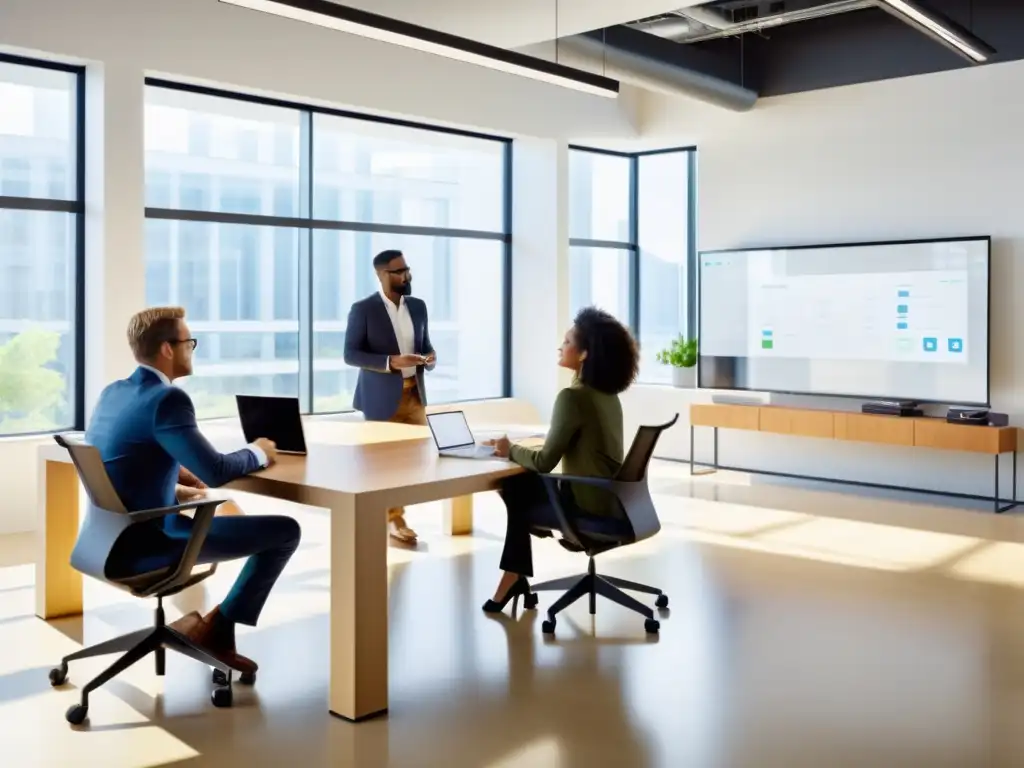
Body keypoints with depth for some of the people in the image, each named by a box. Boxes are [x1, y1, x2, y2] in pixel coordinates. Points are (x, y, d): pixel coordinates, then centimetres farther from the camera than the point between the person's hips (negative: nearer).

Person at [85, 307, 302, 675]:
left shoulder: (112, 392, 8)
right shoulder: (167, 398, -20)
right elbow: (215, 471, -24)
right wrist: (257, 453, -5)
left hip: (113, 537, 10)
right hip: (144, 543, -10)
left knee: (214, 511, 36)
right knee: (286, 530, -7)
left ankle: (208, 626, 33)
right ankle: (217, 629, 7)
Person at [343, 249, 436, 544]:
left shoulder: (418, 306, 9)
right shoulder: (363, 309, -8)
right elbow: (351, 354, -11)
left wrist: (430, 358, -6)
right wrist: (391, 362, -22)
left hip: (415, 393, 6)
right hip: (382, 397, -6)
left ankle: (393, 511, 26)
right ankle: (393, 520, 17)